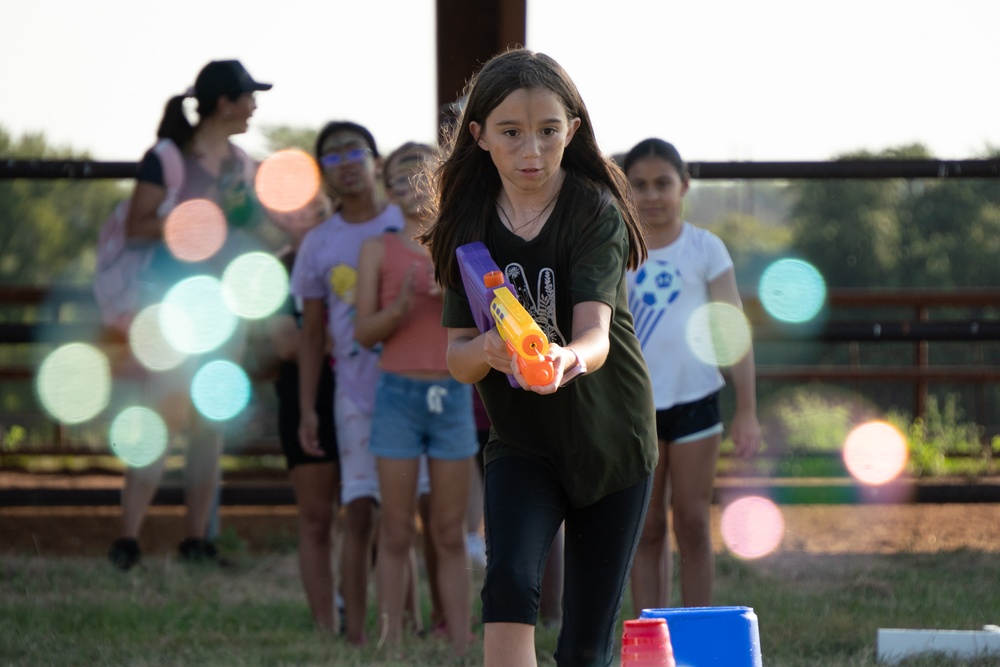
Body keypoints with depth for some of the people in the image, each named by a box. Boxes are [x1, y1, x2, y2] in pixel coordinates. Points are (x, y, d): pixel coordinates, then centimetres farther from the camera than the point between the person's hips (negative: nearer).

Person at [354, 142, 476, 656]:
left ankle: (460, 647, 4)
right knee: (396, 533, 0)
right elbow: (364, 333, -2)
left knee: (451, 534, 4)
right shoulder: (379, 250, 2)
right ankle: (391, 647, 2)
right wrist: (402, 306, -19)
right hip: (399, 394, -2)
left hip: (454, 395, 2)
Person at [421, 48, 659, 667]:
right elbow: (456, 355, -7)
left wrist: (568, 358, -53)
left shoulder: (595, 212, -15)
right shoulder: (470, 225, -6)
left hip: (611, 441, -1)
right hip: (522, 445, 1)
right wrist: (485, 352, -31)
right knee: (510, 582, -25)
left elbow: (596, 332, -29)